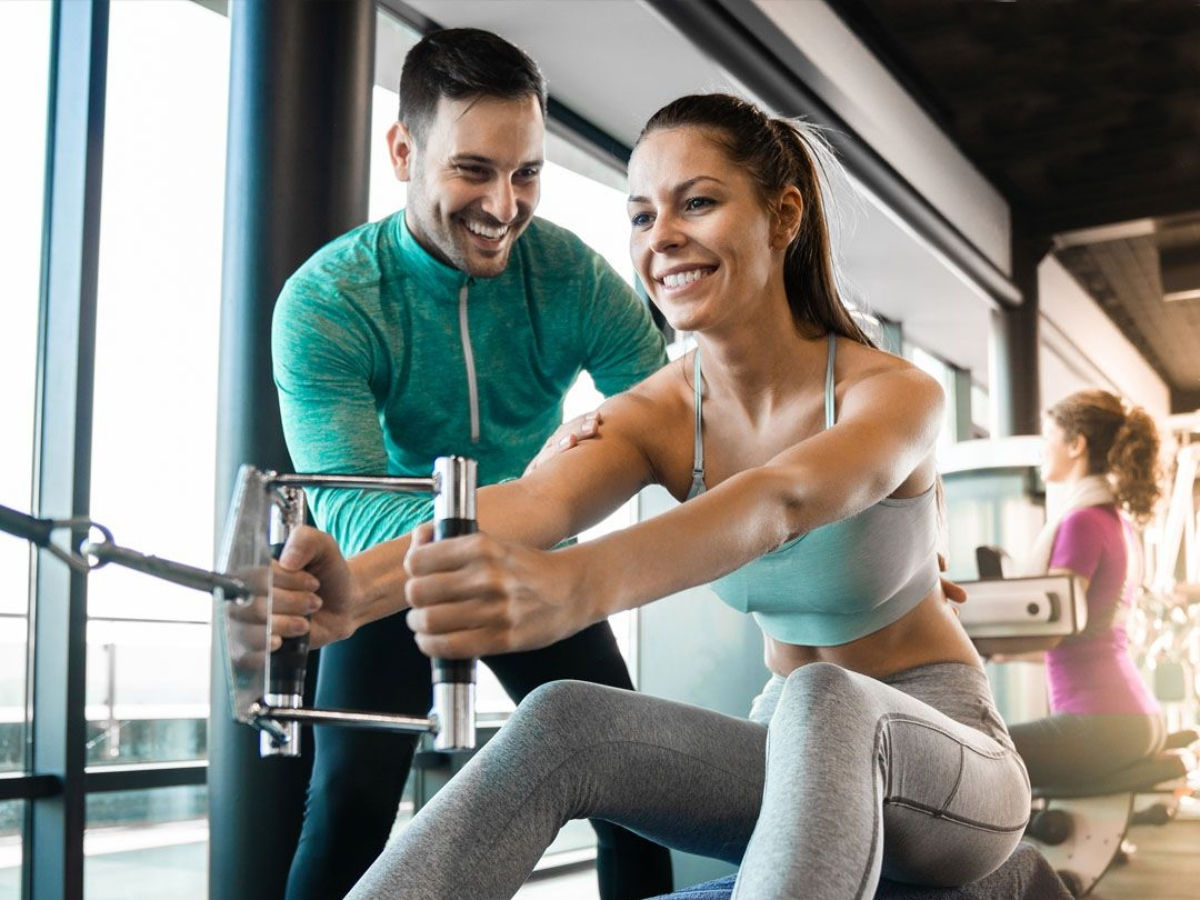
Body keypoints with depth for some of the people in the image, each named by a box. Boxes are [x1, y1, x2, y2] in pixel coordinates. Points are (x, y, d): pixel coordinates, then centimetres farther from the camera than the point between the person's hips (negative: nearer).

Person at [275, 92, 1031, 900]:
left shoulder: (898, 394, -18)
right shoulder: (657, 415, -7)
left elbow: (779, 502, -42)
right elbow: (530, 502, -29)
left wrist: (582, 583, -62)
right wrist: (357, 585, -50)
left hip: (947, 756, -3)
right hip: (799, 753, 4)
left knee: (823, 704, -39)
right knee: (558, 727, -24)